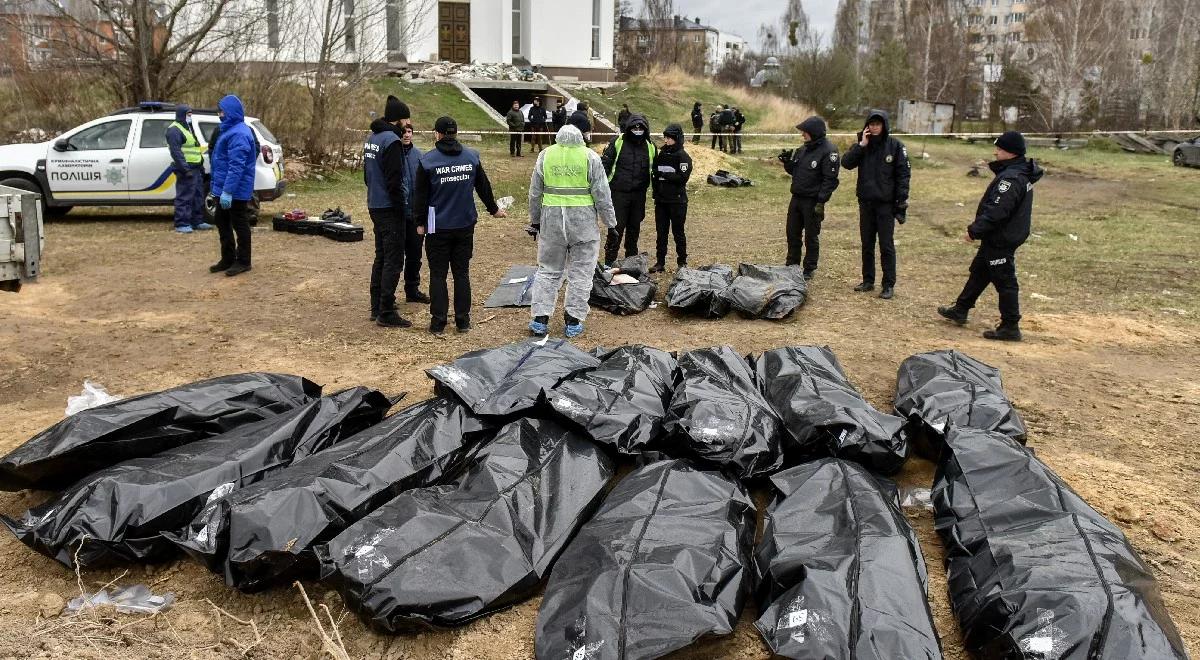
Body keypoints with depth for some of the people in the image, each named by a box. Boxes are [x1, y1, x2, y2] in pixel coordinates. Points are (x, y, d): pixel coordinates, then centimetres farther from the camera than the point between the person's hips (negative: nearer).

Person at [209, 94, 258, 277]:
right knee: (222, 223, 16)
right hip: (223, 188, 11)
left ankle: (243, 262, 10)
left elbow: (237, 166, -27)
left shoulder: (239, 134, -20)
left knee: (240, 225, 0)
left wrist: (228, 191, -29)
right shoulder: (229, 130, 14)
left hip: (236, 191, -11)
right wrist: (218, 186, 24)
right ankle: (227, 259, 25)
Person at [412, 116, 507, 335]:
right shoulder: (472, 157, 1)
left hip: (438, 227, -3)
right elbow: (484, 187, 11)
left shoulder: (427, 161, -9)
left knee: (438, 274, 5)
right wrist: (494, 209, 27)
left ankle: (438, 321, 6)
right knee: (462, 272, 10)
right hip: (465, 226, 3)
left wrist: (420, 222, 6)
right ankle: (463, 320, 13)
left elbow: (420, 195, -5)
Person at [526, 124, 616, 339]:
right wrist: (610, 223, 5)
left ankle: (540, 319, 10)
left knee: (548, 269, 13)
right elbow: (602, 195, -4)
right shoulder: (590, 157, -6)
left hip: (552, 219, 2)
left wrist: (534, 221, 19)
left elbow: (535, 193, 8)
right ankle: (573, 321, 11)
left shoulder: (545, 156, 2)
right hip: (583, 221, -2)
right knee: (580, 272, 9)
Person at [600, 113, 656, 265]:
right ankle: (609, 262, 2)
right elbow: (604, 164, -3)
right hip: (619, 193, -4)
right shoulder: (617, 143, -4)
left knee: (635, 227, 13)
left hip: (639, 195, 4)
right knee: (617, 227, -6)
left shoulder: (650, 147, 6)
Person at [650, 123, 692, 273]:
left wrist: (663, 175, -14)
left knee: (678, 231, 3)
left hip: (677, 200, -6)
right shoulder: (661, 154, 10)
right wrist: (656, 192, 2)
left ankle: (682, 262, 15)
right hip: (661, 200, 6)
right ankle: (660, 262, 14)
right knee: (661, 231, 8)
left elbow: (683, 177, -18)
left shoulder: (683, 156, -8)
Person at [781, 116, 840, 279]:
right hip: (796, 198, 7)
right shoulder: (803, 149, 10)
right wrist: (788, 162, -2)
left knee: (811, 236, 4)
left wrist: (821, 202, -22)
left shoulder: (828, 151, -14)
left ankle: (809, 269, 15)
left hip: (813, 201, -7)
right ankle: (791, 265, 27)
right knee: (793, 233, 14)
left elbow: (830, 179, -17)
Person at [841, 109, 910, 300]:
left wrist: (902, 203, -12)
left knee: (886, 246, -1)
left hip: (886, 204, -4)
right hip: (866, 203, 4)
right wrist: (861, 146, -17)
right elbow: (846, 163, -7)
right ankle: (868, 280, 23)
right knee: (867, 244, 12)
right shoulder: (862, 145, 5)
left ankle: (889, 285, 5)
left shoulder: (895, 146, -6)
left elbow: (903, 174, -7)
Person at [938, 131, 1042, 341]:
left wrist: (975, 231, -20)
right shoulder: (1020, 173, 10)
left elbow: (996, 211, -28)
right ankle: (960, 310, 35)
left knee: (1004, 281, -3)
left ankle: (1010, 327, 5)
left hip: (1001, 240, -11)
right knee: (979, 272, 21)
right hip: (999, 238, 11)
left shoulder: (1011, 178, -24)